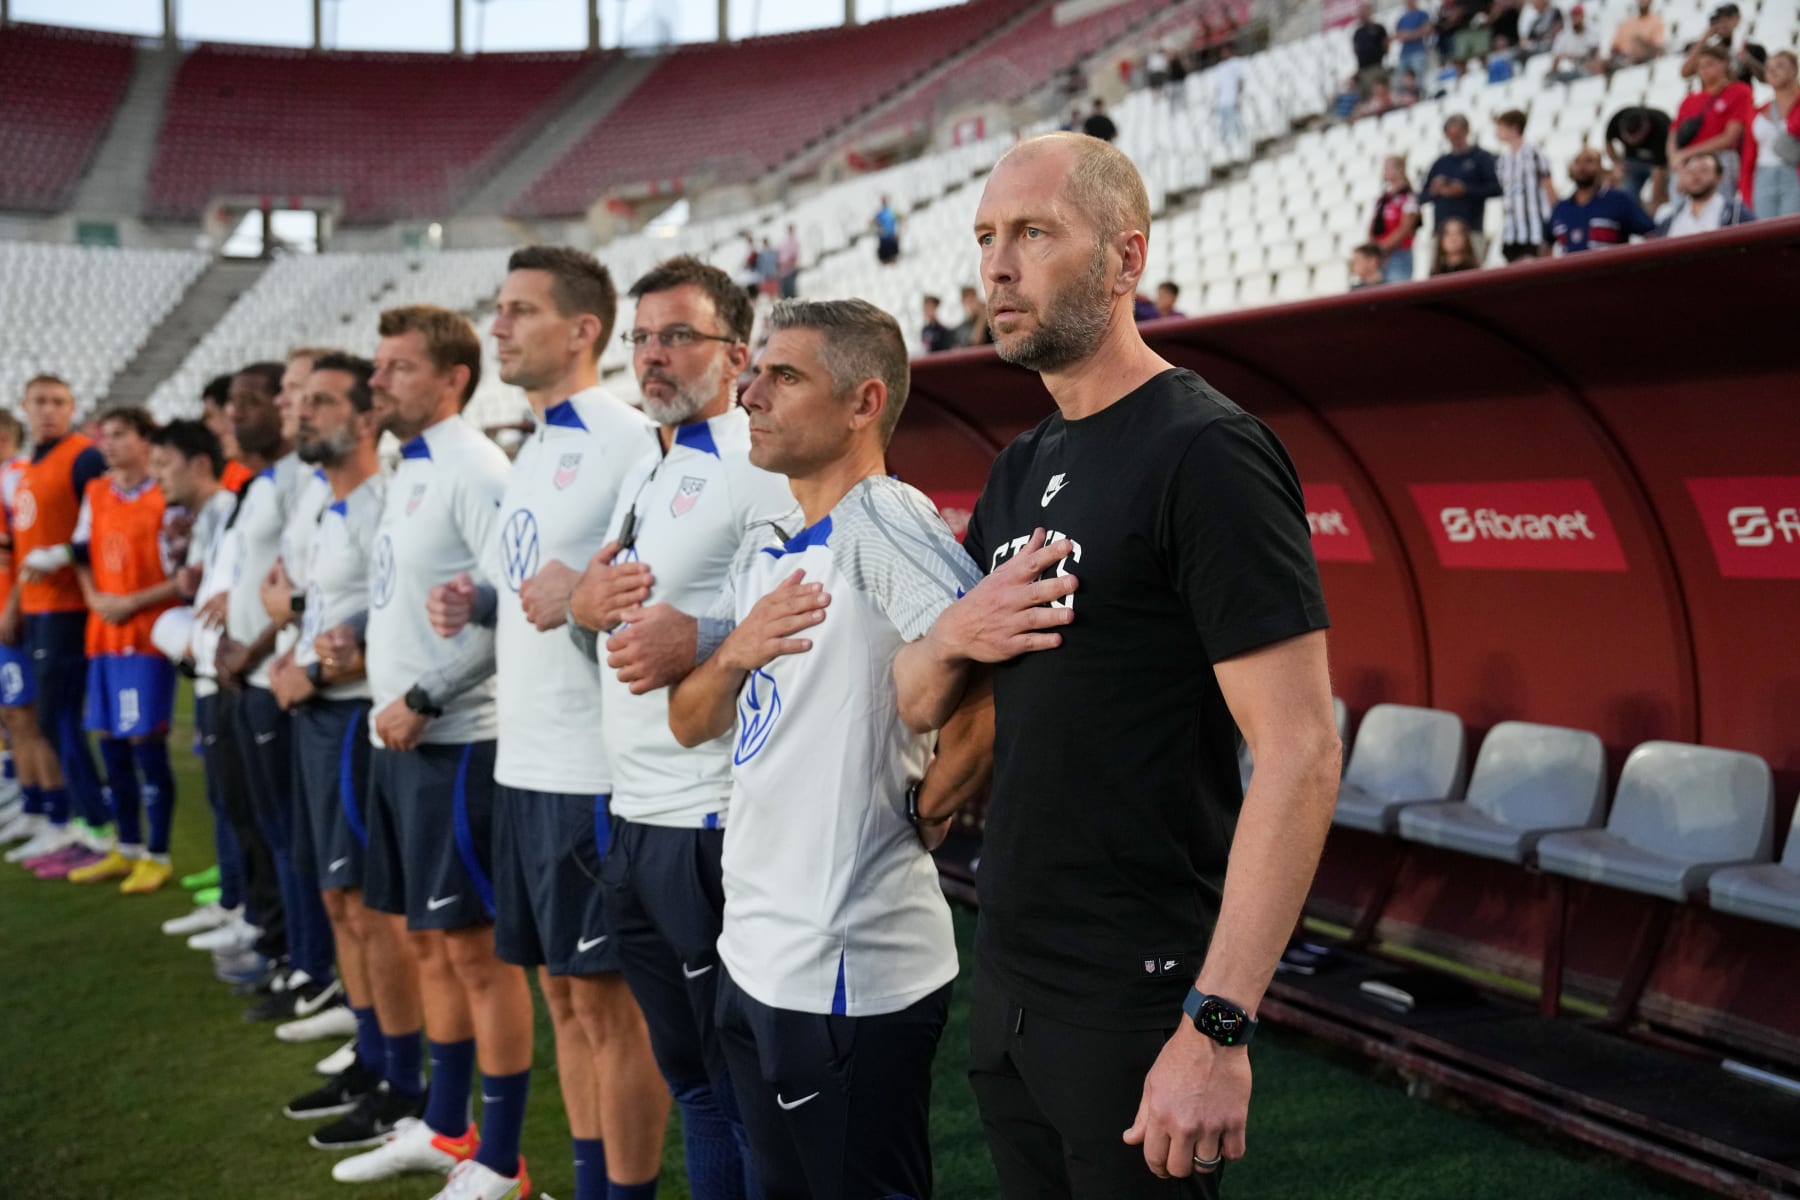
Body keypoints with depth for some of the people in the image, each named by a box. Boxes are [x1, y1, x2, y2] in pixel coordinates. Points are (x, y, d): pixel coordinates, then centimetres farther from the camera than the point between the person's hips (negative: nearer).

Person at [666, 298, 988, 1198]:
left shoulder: (886, 524, -16)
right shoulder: (762, 551, 12)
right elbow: (689, 723, 13)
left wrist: (921, 812, -12)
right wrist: (735, 653, -8)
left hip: (849, 971, -9)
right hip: (752, 951, 9)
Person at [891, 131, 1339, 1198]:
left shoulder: (1204, 452, -15)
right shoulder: (1022, 471, 11)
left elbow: (1300, 754, -20)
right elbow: (917, 704, 17)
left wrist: (1218, 1026, -25)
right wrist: (954, 638, -6)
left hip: (1139, 1004, -8)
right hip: (1009, 986, 8)